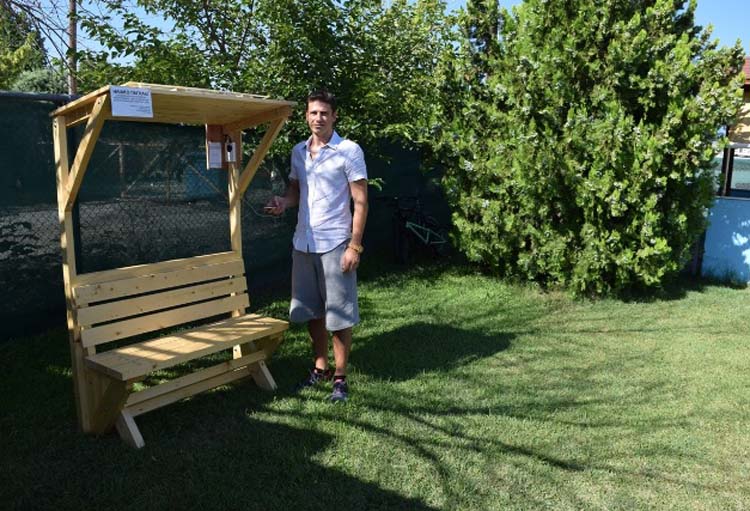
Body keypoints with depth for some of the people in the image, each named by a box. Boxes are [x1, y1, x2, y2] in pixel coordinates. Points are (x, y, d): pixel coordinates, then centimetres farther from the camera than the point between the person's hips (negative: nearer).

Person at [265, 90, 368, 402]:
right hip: (303, 243, 6)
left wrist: (354, 246, -15)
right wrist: (284, 202, -3)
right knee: (311, 310, 13)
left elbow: (360, 202, -9)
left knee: (339, 313, 2)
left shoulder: (349, 151, -6)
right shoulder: (298, 151, 11)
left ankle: (340, 376, 15)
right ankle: (320, 367, 30)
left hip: (335, 244, -6)